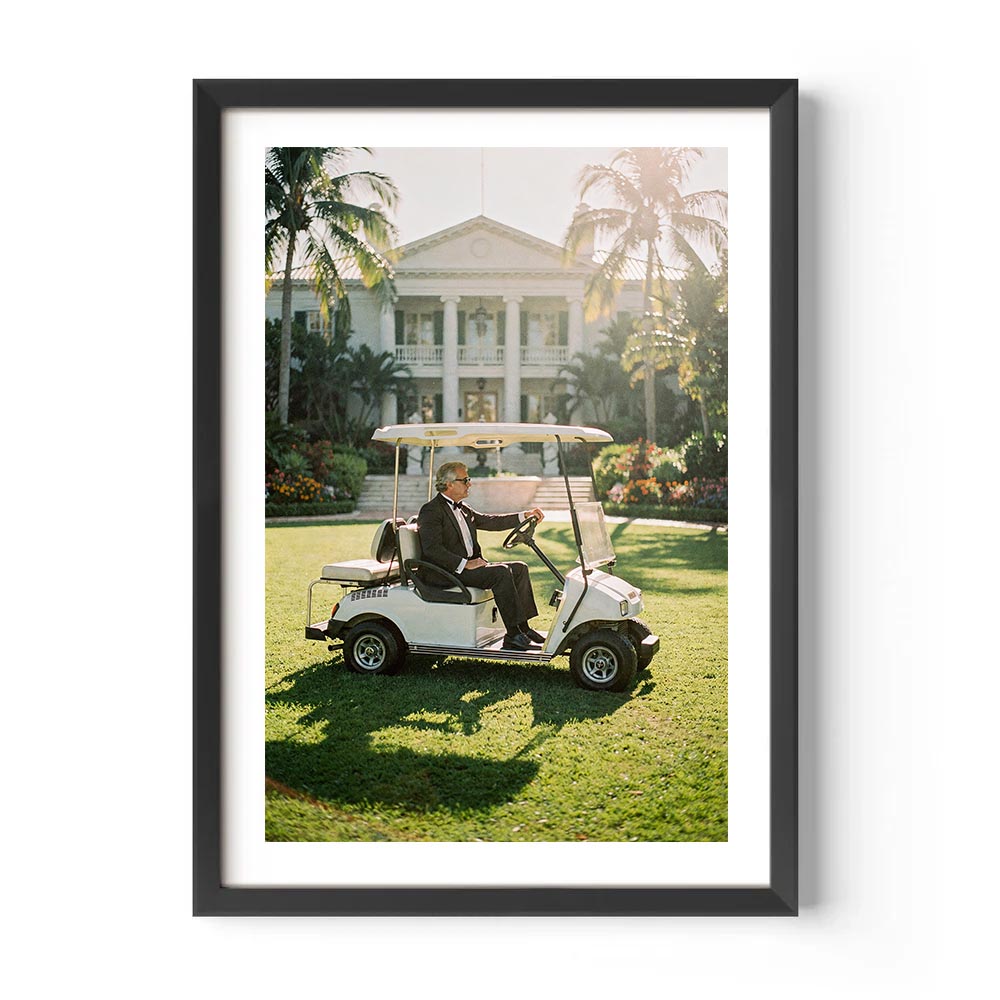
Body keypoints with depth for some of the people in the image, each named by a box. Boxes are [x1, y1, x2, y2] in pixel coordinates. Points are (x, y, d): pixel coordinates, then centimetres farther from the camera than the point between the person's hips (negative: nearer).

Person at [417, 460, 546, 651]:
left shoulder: (463, 508, 19)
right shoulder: (431, 511, -11)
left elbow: (490, 521, 20)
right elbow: (432, 549, -21)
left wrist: (525, 515, 10)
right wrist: (465, 564, -23)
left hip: (471, 565, 10)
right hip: (450, 571, -10)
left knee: (519, 568, 1)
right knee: (501, 572, -26)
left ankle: (523, 628, 0)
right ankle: (512, 636, -23)